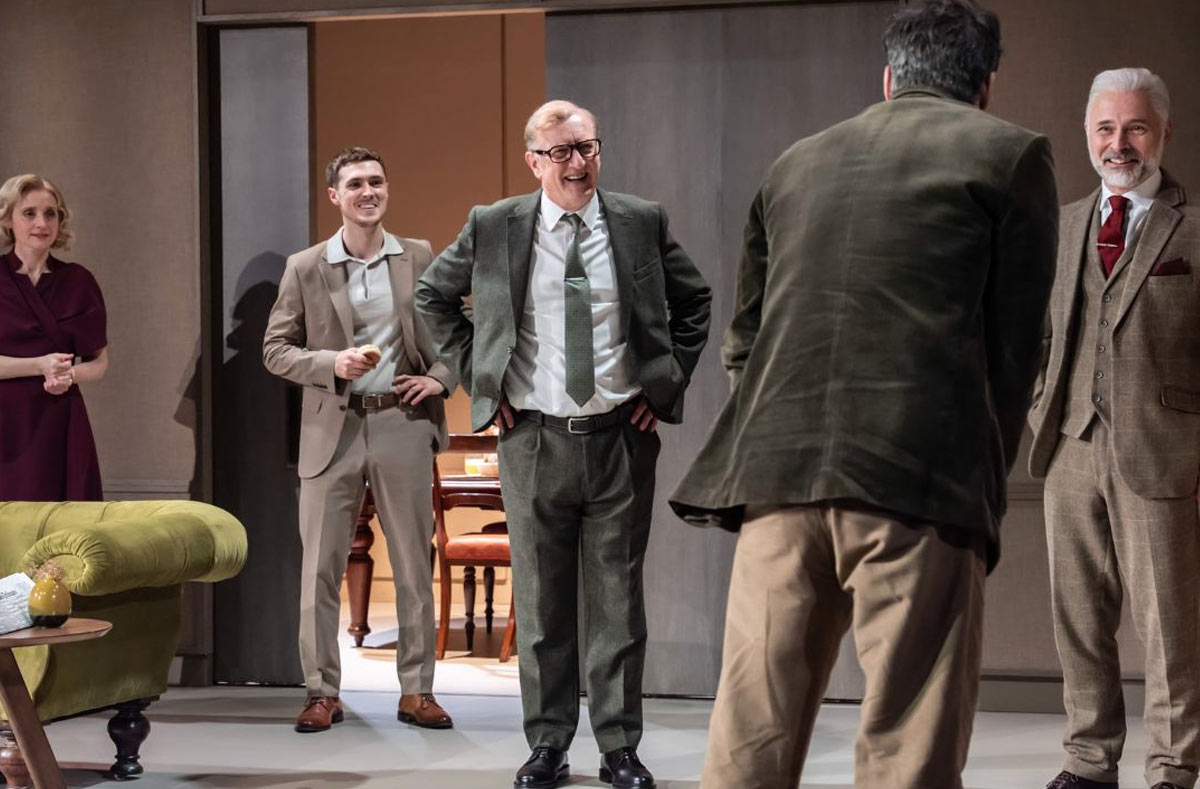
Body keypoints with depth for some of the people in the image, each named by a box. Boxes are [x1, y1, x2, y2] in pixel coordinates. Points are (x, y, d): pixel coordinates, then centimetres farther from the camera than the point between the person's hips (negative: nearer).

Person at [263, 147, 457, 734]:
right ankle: (322, 692, 9)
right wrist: (332, 364, -12)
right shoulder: (305, 267, 3)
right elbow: (275, 349, 3)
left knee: (414, 564, 5)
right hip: (333, 429, -1)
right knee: (320, 567, 1)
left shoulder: (418, 258, 6)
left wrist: (441, 376, -3)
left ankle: (417, 690, 13)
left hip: (403, 425, 1)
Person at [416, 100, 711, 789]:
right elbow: (434, 296, 13)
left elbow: (695, 301, 15)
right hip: (534, 439, 0)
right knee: (541, 601, 6)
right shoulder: (494, 228, 0)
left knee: (619, 600, 5)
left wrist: (669, 383, 5)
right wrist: (477, 377, 5)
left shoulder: (643, 223, 2)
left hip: (621, 437, 0)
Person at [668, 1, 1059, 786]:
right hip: (919, 476, -4)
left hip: (777, 473, 4)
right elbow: (1015, 341, 4)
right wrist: (983, 482, 12)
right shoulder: (1011, 154, 8)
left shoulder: (796, 163, 22)